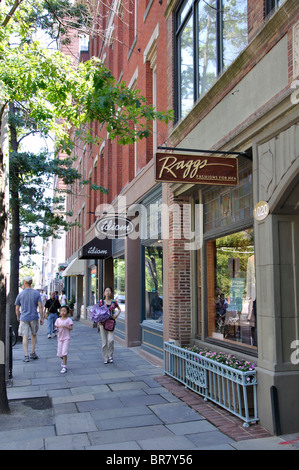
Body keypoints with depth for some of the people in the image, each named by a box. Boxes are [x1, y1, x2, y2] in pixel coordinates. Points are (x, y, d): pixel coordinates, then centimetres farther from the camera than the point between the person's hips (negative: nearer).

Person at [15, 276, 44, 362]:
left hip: (24, 318, -1)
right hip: (34, 318, 1)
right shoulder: (37, 293, -2)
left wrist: (18, 317, 20)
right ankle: (33, 353, 17)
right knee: (34, 334, 18)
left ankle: (26, 356, -2)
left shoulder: (20, 294, -1)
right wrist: (42, 318, -2)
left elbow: (17, 309, 4)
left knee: (25, 337, 2)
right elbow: (40, 306, -8)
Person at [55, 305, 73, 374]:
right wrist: (56, 329, -14)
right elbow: (56, 327, 9)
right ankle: (64, 360, 41)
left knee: (64, 352, -14)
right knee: (59, 353, 8)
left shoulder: (69, 320, -6)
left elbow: (71, 328, -11)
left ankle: (64, 367, -7)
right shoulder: (58, 320, 6)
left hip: (66, 338, -4)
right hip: (60, 337, 4)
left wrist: (65, 326, -24)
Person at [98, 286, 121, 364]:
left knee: (111, 340, -14)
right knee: (104, 342, 3)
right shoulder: (101, 302, 2)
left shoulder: (113, 302, 2)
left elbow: (119, 309, 16)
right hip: (103, 322, 0)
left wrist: (116, 315, -1)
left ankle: (110, 355, 7)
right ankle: (105, 358, 14)